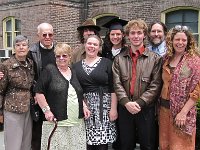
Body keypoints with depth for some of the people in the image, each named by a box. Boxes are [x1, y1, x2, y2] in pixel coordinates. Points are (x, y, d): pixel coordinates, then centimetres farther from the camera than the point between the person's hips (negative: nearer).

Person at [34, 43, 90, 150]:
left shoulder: (74, 73, 15)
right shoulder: (49, 70, -1)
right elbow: (39, 92, -5)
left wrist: (84, 107, 9)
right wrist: (46, 110, -12)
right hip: (56, 122, -5)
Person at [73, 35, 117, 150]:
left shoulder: (106, 63, 2)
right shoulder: (76, 66, 9)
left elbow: (113, 88, -2)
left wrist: (113, 108, -8)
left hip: (103, 107, -2)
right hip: (84, 108, 2)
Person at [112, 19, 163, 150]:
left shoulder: (155, 58, -1)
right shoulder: (119, 59, 6)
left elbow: (156, 85, -7)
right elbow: (117, 83, -2)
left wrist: (139, 103, -15)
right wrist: (126, 102, -16)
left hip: (146, 109, -2)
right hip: (124, 108, 2)